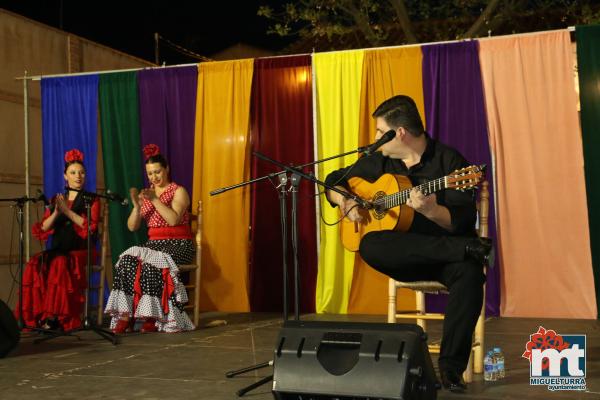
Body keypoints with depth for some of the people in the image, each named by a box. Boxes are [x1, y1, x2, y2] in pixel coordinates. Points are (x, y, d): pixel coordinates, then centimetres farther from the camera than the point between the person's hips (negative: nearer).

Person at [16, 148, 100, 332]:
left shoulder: (91, 200, 10)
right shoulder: (55, 200, 20)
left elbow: (90, 227, -7)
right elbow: (42, 229, 9)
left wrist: (67, 211, -10)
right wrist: (55, 213, -7)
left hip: (81, 250, -3)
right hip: (57, 249, 3)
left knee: (61, 264, -35)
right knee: (36, 265, -28)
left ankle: (57, 316, -31)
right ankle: (37, 316, -26)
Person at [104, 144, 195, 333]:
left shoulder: (178, 191, 2)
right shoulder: (146, 194, 16)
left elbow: (174, 220, -16)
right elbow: (132, 227, 6)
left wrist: (155, 199, -20)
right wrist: (137, 206, -11)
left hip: (178, 246, -5)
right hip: (154, 244, 5)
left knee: (149, 264, -33)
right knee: (127, 260, -25)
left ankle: (152, 317, -26)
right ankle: (125, 316, -28)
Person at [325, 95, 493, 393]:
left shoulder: (448, 160, -5)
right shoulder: (378, 161, 9)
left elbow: (464, 222, -13)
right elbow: (333, 183, 21)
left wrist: (431, 211, -33)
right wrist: (346, 203, 0)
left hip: (444, 252, -3)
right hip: (403, 257, 3)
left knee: (469, 272, -36)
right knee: (370, 245, -31)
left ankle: (451, 367, -27)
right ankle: (471, 248, -30)